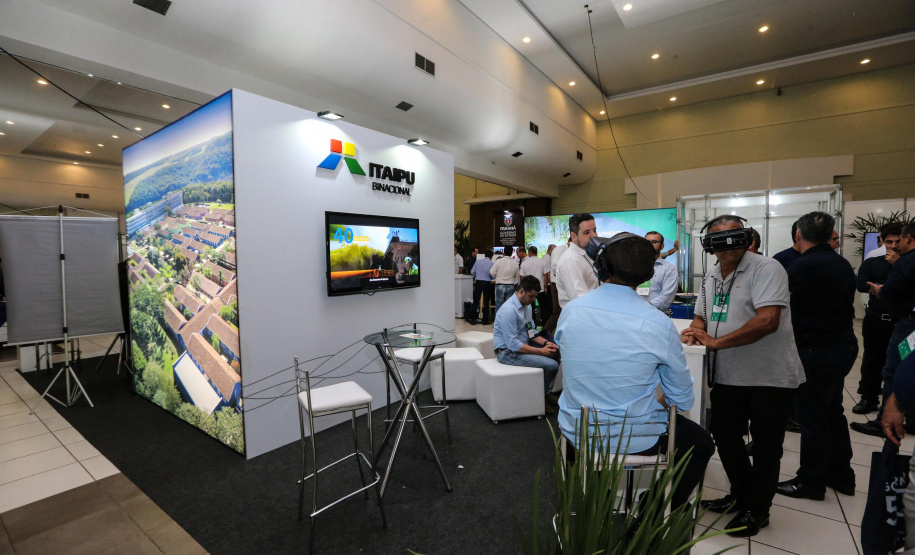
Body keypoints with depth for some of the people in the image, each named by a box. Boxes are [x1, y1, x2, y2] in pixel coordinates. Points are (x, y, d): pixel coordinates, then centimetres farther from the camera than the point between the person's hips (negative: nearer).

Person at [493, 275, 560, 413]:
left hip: (521, 345, 10)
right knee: (551, 365, -20)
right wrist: (541, 351, -23)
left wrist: (545, 343, -4)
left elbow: (531, 332, 15)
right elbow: (513, 344, -25)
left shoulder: (527, 306, 7)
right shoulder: (509, 310, -24)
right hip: (508, 352, -10)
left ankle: (547, 392, 18)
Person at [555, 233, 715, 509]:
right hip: (635, 438, -2)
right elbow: (683, 399, -7)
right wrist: (663, 402, 16)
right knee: (702, 444, 26)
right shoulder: (659, 324, -20)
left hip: (576, 433, 3)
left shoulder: (570, 310, -12)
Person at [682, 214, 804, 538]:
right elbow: (701, 316, 16)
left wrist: (716, 341, -26)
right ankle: (742, 495, 41)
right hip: (727, 376, 7)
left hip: (770, 377, -7)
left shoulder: (766, 269, -14)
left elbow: (768, 320, -26)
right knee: (724, 436, 18)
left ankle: (757, 510, 30)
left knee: (765, 446, 10)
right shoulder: (711, 278, 9)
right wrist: (694, 332, -7)